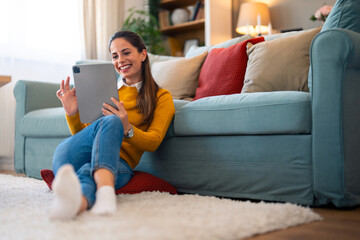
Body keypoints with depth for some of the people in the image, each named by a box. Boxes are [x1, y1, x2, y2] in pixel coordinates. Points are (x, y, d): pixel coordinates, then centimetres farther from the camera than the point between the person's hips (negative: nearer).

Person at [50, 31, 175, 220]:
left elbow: (153, 142, 2)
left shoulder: (161, 97, 17)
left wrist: (126, 129, -18)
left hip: (119, 162, -1)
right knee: (109, 121, -33)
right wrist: (72, 115, 2)